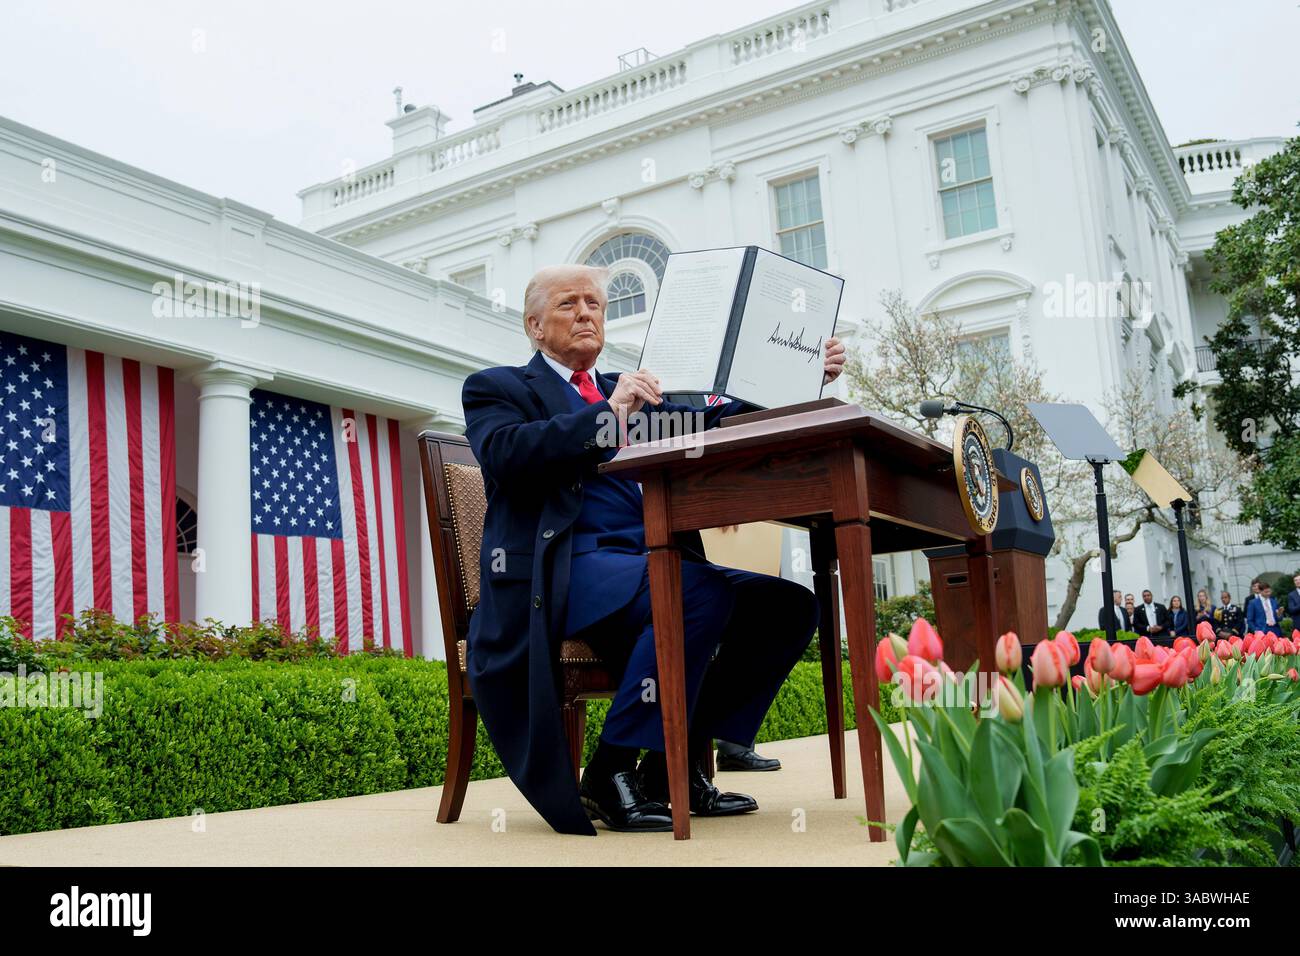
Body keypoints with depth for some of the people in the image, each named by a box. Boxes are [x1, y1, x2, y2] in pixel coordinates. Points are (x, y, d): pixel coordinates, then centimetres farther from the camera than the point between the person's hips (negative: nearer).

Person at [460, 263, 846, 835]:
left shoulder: (630, 391, 28)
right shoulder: (497, 388, 12)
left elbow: (712, 425, 17)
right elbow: (505, 455, -10)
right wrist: (608, 413, -18)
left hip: (652, 566, 7)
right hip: (568, 570, -7)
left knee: (787, 603, -11)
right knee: (702, 592, -32)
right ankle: (608, 774, -20)